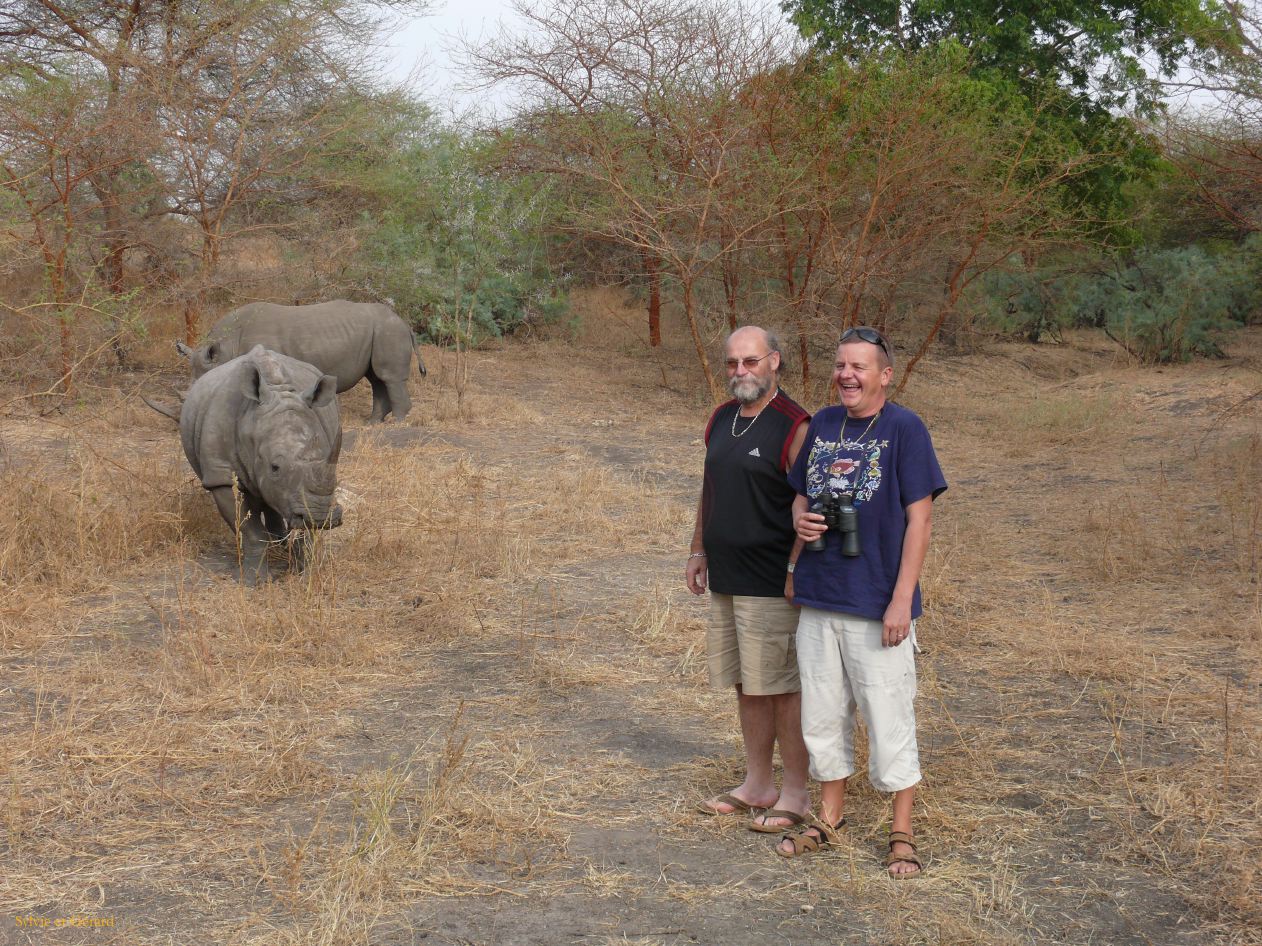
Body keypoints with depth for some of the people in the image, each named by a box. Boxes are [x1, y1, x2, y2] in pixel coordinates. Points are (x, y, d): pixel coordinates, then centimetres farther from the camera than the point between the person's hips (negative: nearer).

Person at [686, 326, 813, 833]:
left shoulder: (793, 426, -13)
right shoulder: (721, 420, 12)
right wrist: (698, 550, 21)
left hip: (771, 585, -8)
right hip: (725, 580, 8)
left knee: (781, 687, -1)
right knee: (745, 685, 14)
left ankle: (795, 794, 10)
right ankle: (757, 785, 26)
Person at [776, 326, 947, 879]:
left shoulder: (904, 429, -9)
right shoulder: (822, 425, 8)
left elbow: (919, 518, -11)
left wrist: (901, 600, -16)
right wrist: (800, 519, -6)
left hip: (878, 604, -6)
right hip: (819, 598, 6)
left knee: (888, 717, 2)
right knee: (822, 713, 14)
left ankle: (902, 833, 15)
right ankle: (831, 817, 30)